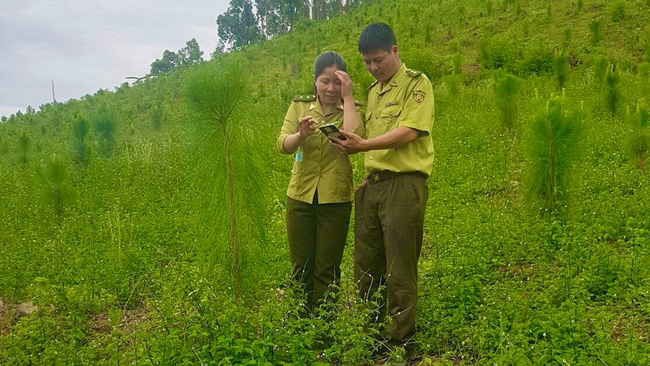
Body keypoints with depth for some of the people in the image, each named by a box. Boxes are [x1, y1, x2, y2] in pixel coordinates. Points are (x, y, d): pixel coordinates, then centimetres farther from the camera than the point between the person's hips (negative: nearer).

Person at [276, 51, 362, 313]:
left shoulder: (353, 110, 0)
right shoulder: (299, 106, 5)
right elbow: (283, 145, -9)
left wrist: (348, 98, -15)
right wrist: (301, 134, -30)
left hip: (336, 200, -2)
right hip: (300, 196, 2)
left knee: (327, 270, 6)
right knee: (301, 267, 11)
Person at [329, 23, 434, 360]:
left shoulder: (416, 83, -1)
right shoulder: (373, 90, 21)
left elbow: (409, 132, -14)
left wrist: (364, 145, -21)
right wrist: (368, 176, 7)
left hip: (403, 184, -7)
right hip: (372, 185, 7)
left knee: (399, 273, -1)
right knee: (365, 269, 10)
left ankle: (402, 344, 12)